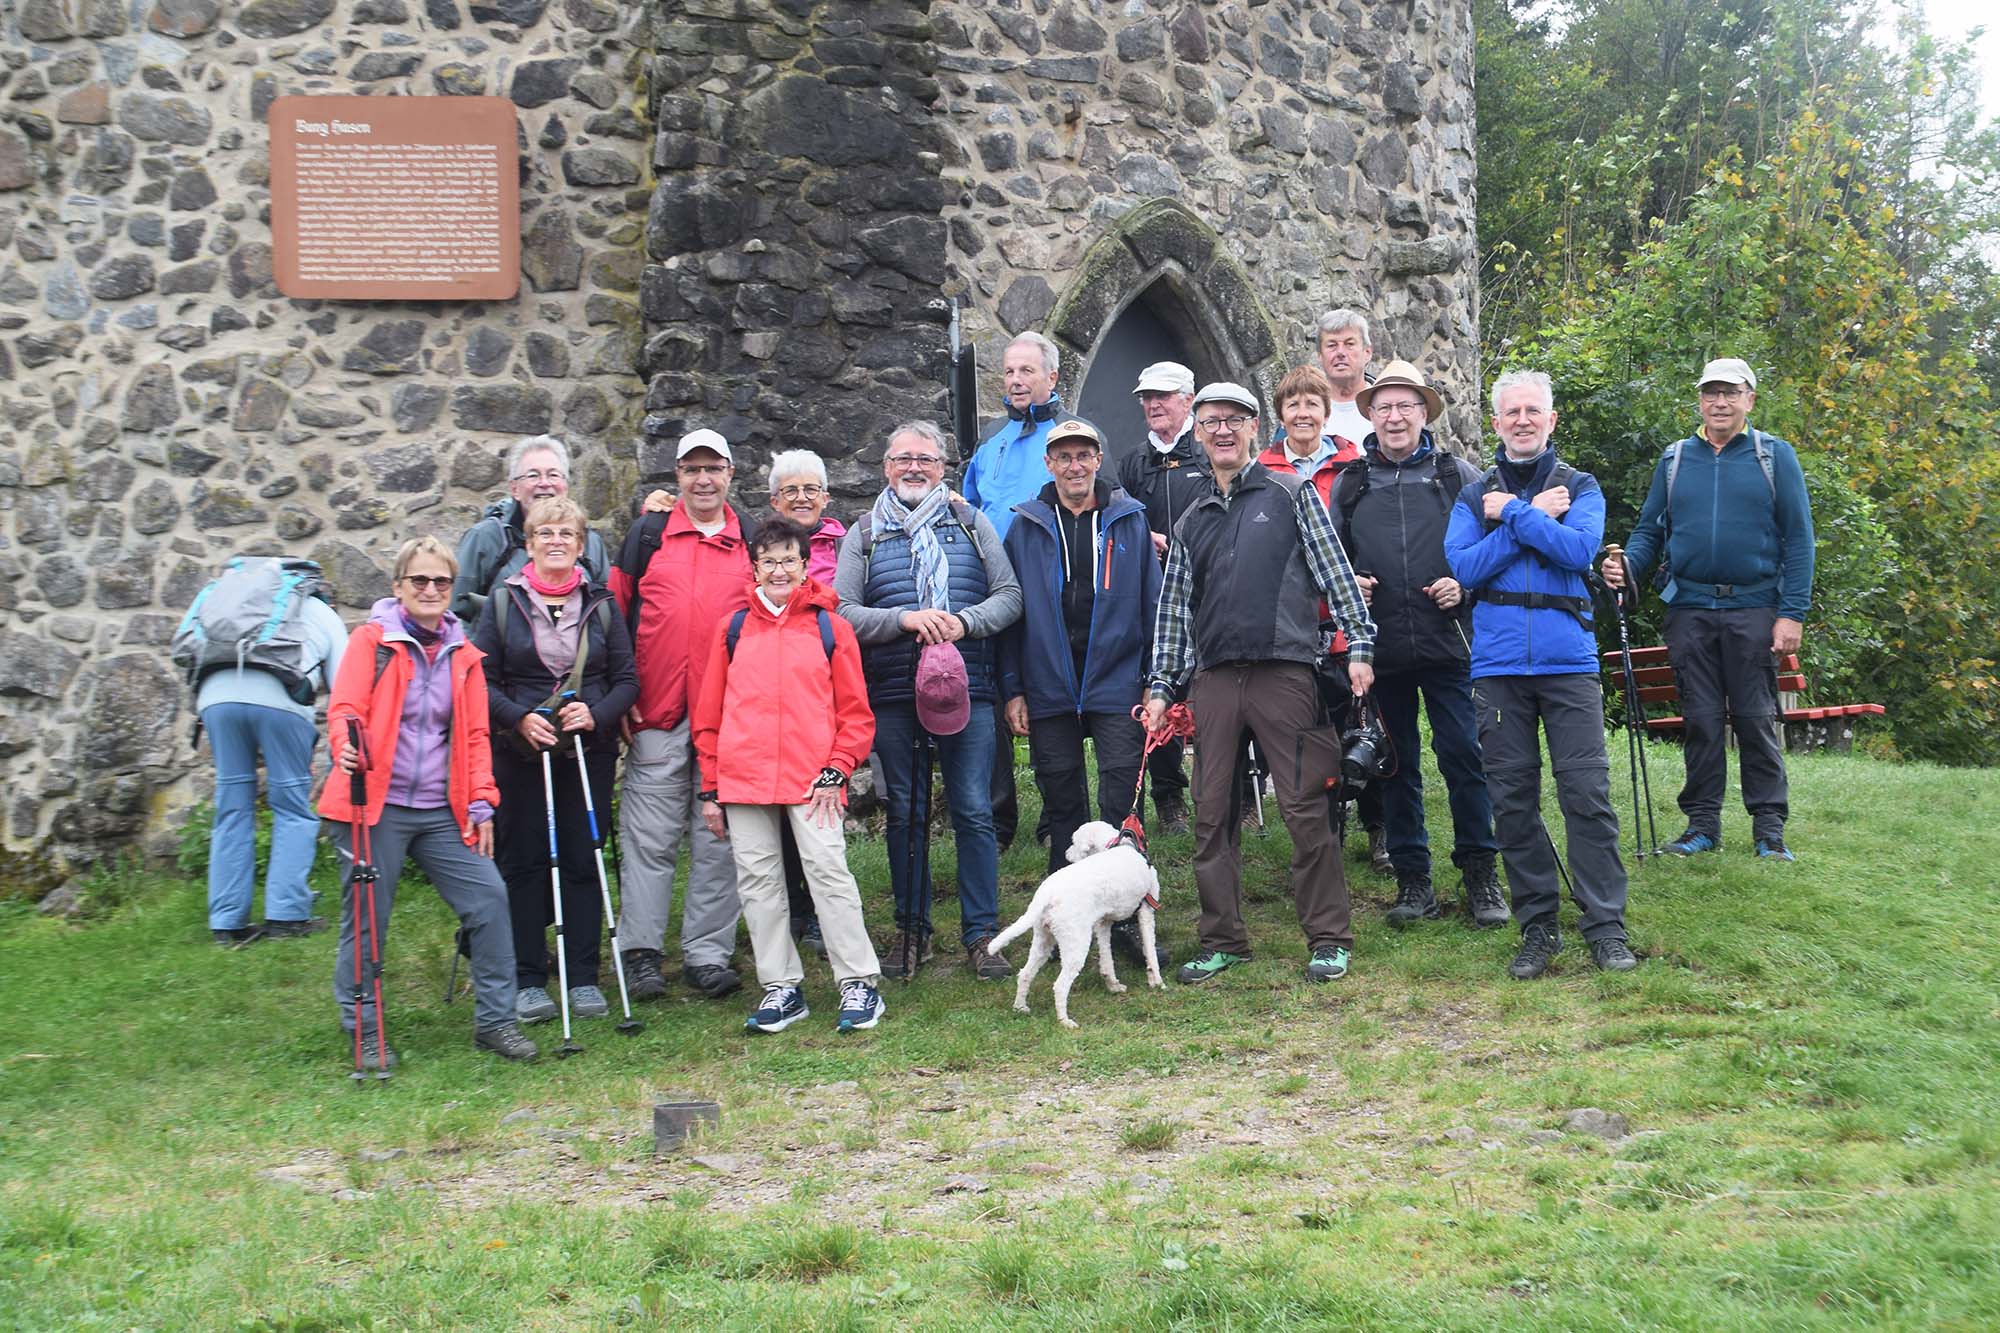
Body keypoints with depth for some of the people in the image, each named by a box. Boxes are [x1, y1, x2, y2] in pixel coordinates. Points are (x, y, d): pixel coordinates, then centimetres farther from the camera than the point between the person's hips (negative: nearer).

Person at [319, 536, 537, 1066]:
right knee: (367, 917, 0)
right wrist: (347, 748, -29)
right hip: (376, 805, -4)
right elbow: (345, 709, -7)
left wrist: (481, 802, 6)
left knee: (489, 897, -4)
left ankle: (494, 1020, 8)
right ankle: (363, 1033, 16)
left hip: (441, 811, 4)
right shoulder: (371, 640, 1)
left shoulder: (463, 654, 13)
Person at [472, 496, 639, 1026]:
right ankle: (527, 979, 11)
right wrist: (520, 718, -16)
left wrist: (596, 714, -13)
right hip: (521, 754, -1)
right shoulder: (504, 601, 3)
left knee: (583, 862, 3)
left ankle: (583, 977, 12)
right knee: (523, 863, 2)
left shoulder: (601, 604, 7)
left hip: (589, 753, 1)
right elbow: (482, 680, 0)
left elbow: (627, 679, 6)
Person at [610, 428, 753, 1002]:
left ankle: (707, 953, 11)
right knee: (650, 837, 0)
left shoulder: (753, 543, 12)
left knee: (719, 837, 3)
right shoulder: (648, 536, 9)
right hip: (657, 715, -1)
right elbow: (615, 614, 8)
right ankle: (641, 952, 8)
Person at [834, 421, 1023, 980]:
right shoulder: (864, 534, 10)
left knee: (974, 812, -1)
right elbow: (842, 612, 0)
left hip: (968, 689, 0)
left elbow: (1009, 595, 6)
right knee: (904, 814, 8)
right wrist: (904, 620, -13)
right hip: (893, 696, 1)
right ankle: (911, 931, 19)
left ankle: (981, 933, 8)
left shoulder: (972, 524, 11)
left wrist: (964, 621, -11)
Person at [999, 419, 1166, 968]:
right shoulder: (1026, 526, 7)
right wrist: (1013, 689, 0)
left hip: (1117, 685, -1)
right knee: (1064, 809, 8)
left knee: (1121, 807, -3)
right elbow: (1011, 609, 6)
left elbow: (1151, 603, 6)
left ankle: (1126, 919, 6)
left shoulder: (1129, 520, 6)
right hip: (1049, 690, 1)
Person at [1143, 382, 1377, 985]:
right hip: (1214, 679, 4)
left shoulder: (1290, 493, 7)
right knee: (1211, 815, 4)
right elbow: (1174, 609, 19)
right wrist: (1161, 687, 14)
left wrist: (1359, 644, -5)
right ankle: (1223, 940, 14)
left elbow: (1335, 570, 3)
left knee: (1304, 809, -4)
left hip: (1284, 671, -4)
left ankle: (1329, 939, 6)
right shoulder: (1191, 522, 19)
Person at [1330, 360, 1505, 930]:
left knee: (1463, 755, -4)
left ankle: (1480, 874, 8)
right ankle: (1413, 879, 17)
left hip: (1447, 643, -2)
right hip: (1381, 648, 2)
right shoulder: (1350, 483, 12)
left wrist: (1464, 585, -8)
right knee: (1396, 764, 8)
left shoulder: (1459, 475, 8)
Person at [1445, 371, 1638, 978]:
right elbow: (1464, 566, -4)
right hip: (1498, 665, 2)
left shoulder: (1580, 487, 9)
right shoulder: (1474, 496, 12)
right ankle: (1537, 928, 14)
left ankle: (1606, 927, 2)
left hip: (1568, 660, -1)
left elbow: (1579, 549, -11)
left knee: (1587, 792, -6)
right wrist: (1535, 518, -7)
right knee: (1513, 800, 4)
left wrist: (1511, 514, -9)